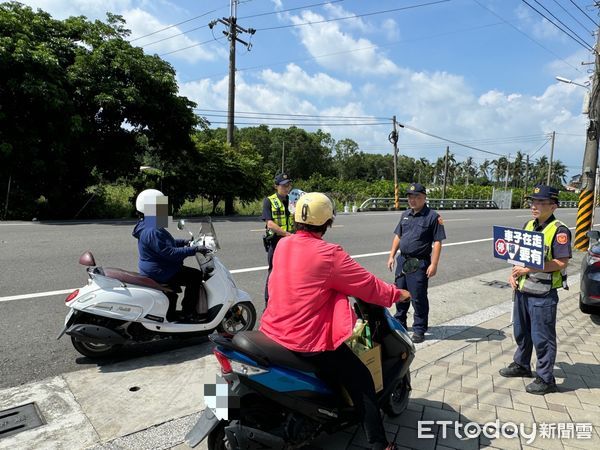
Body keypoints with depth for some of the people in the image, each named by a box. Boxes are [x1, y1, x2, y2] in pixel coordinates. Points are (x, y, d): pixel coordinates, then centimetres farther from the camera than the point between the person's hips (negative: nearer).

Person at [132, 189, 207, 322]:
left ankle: (170, 315, 32)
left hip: (153, 269, 11)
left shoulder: (147, 227, 10)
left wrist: (184, 242, 11)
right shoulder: (153, 231, -26)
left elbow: (167, 243, 21)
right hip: (157, 272, -11)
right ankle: (188, 313, 1)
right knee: (196, 276, -8)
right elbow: (170, 252, -30)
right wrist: (193, 249, -28)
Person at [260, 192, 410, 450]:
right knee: (362, 382, 9)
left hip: (272, 332, 7)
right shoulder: (329, 254, -18)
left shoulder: (282, 246, 1)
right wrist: (398, 294, 9)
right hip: (309, 341, -7)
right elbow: (368, 286, -9)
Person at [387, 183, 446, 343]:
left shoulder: (432, 216, -9)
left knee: (418, 297, 2)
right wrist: (392, 256, 10)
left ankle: (419, 329, 17)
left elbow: (437, 242, -12)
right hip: (402, 260, 6)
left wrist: (434, 264, -17)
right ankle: (399, 323, 33)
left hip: (419, 263, -6)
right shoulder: (405, 215, 11)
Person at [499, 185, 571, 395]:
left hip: (543, 294, -7)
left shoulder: (559, 231, -13)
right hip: (522, 290, 8)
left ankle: (545, 379, 19)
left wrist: (529, 269, -21)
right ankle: (521, 365, 39)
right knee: (521, 331, 21)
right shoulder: (528, 226, 10)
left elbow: (561, 263, -19)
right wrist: (514, 273, 2)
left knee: (542, 337, 4)